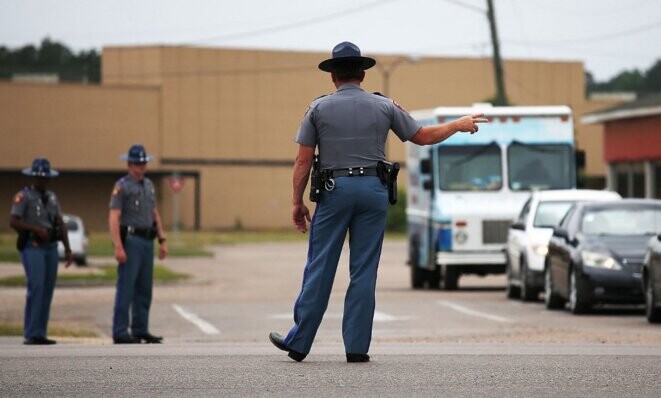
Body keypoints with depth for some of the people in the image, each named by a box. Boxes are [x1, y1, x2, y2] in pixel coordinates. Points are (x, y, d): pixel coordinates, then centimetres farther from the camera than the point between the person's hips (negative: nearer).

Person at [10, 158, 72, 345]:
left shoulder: (52, 197, 16)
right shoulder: (23, 196, -4)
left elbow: (60, 224, 14)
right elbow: (13, 222, -13)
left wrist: (68, 249, 7)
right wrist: (36, 229, -20)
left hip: (51, 247, 6)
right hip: (32, 247, -6)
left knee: (47, 291, 4)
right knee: (36, 288, -17)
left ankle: (40, 334, 8)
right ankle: (31, 334, -15)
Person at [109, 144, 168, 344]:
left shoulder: (149, 185, 15)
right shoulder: (122, 186, -8)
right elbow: (113, 218, -14)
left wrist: (162, 240, 13)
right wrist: (118, 247, -21)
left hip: (147, 241, 7)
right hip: (131, 240, -7)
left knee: (144, 289, 9)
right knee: (126, 288, -7)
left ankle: (140, 330, 15)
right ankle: (120, 333, -6)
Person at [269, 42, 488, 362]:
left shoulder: (319, 108, 3)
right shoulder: (384, 106, 6)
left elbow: (303, 160, 0)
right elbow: (424, 136, 13)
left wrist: (297, 202, 6)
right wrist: (459, 125, 28)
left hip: (334, 190, -1)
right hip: (373, 190, 1)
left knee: (320, 268, 2)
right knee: (364, 272, 4)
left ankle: (298, 343, 4)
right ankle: (357, 347, 3)